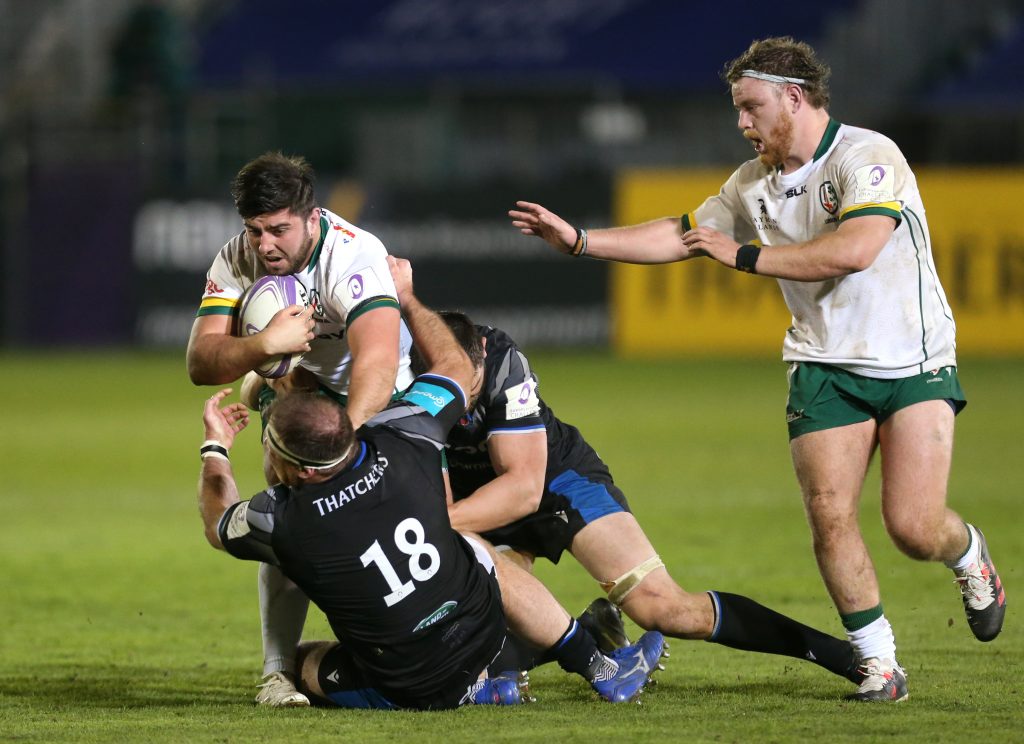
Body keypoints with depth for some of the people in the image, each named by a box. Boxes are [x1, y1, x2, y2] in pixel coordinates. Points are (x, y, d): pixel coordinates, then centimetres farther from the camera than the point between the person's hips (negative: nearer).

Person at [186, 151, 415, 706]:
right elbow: (200, 363, -26)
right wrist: (266, 344, -46)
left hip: (377, 397, -2)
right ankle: (278, 671, -15)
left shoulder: (354, 255, -37)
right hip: (294, 390, 2)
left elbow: (377, 363, -50)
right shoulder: (234, 263, -20)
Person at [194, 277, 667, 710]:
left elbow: (219, 526, 6)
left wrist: (215, 448, 21)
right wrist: (406, 300, 20)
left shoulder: (283, 520, -21)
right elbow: (455, 367, 7)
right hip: (483, 639, 4)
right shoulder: (403, 446, -15)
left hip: (402, 691, -3)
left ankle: (468, 693, 9)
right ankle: (601, 671, 37)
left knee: (302, 661, 24)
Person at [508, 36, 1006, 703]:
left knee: (914, 528, -12)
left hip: (913, 365, -5)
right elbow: (682, 235, 16)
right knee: (829, 516, -11)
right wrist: (578, 240, 7)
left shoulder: (869, 156, -14)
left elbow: (854, 250, -26)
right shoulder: (753, 184, 9)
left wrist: (744, 254, -19)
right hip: (825, 367, 5)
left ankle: (968, 554, 24)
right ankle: (878, 664, 0)